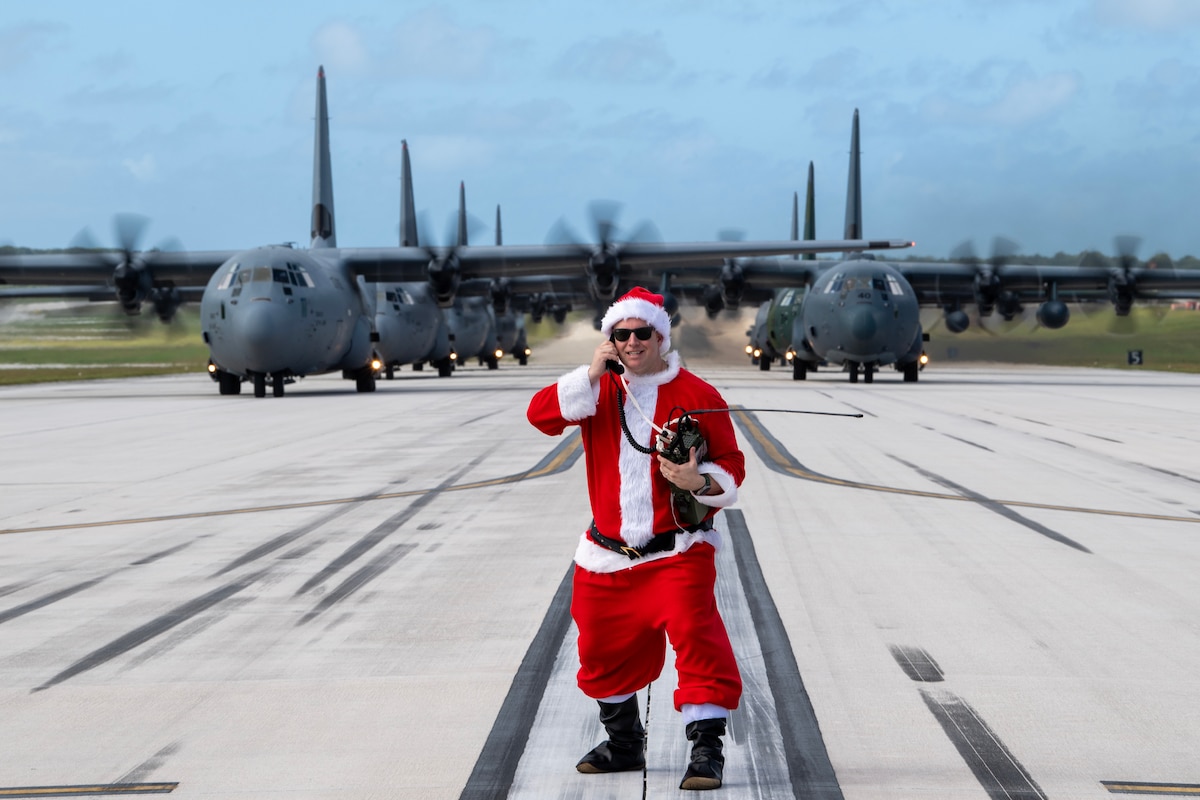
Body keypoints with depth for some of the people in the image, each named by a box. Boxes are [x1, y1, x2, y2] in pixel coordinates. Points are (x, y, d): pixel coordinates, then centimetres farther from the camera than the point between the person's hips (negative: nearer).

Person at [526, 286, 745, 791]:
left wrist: (699, 481, -22)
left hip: (677, 553, -4)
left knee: (696, 637, -20)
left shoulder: (696, 395, -3)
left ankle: (706, 749, -13)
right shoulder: (597, 392, 7)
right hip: (607, 556, 5)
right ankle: (624, 744, 35)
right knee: (605, 651, 14)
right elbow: (541, 414, -8)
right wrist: (593, 375, -15)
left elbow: (731, 465, -1)